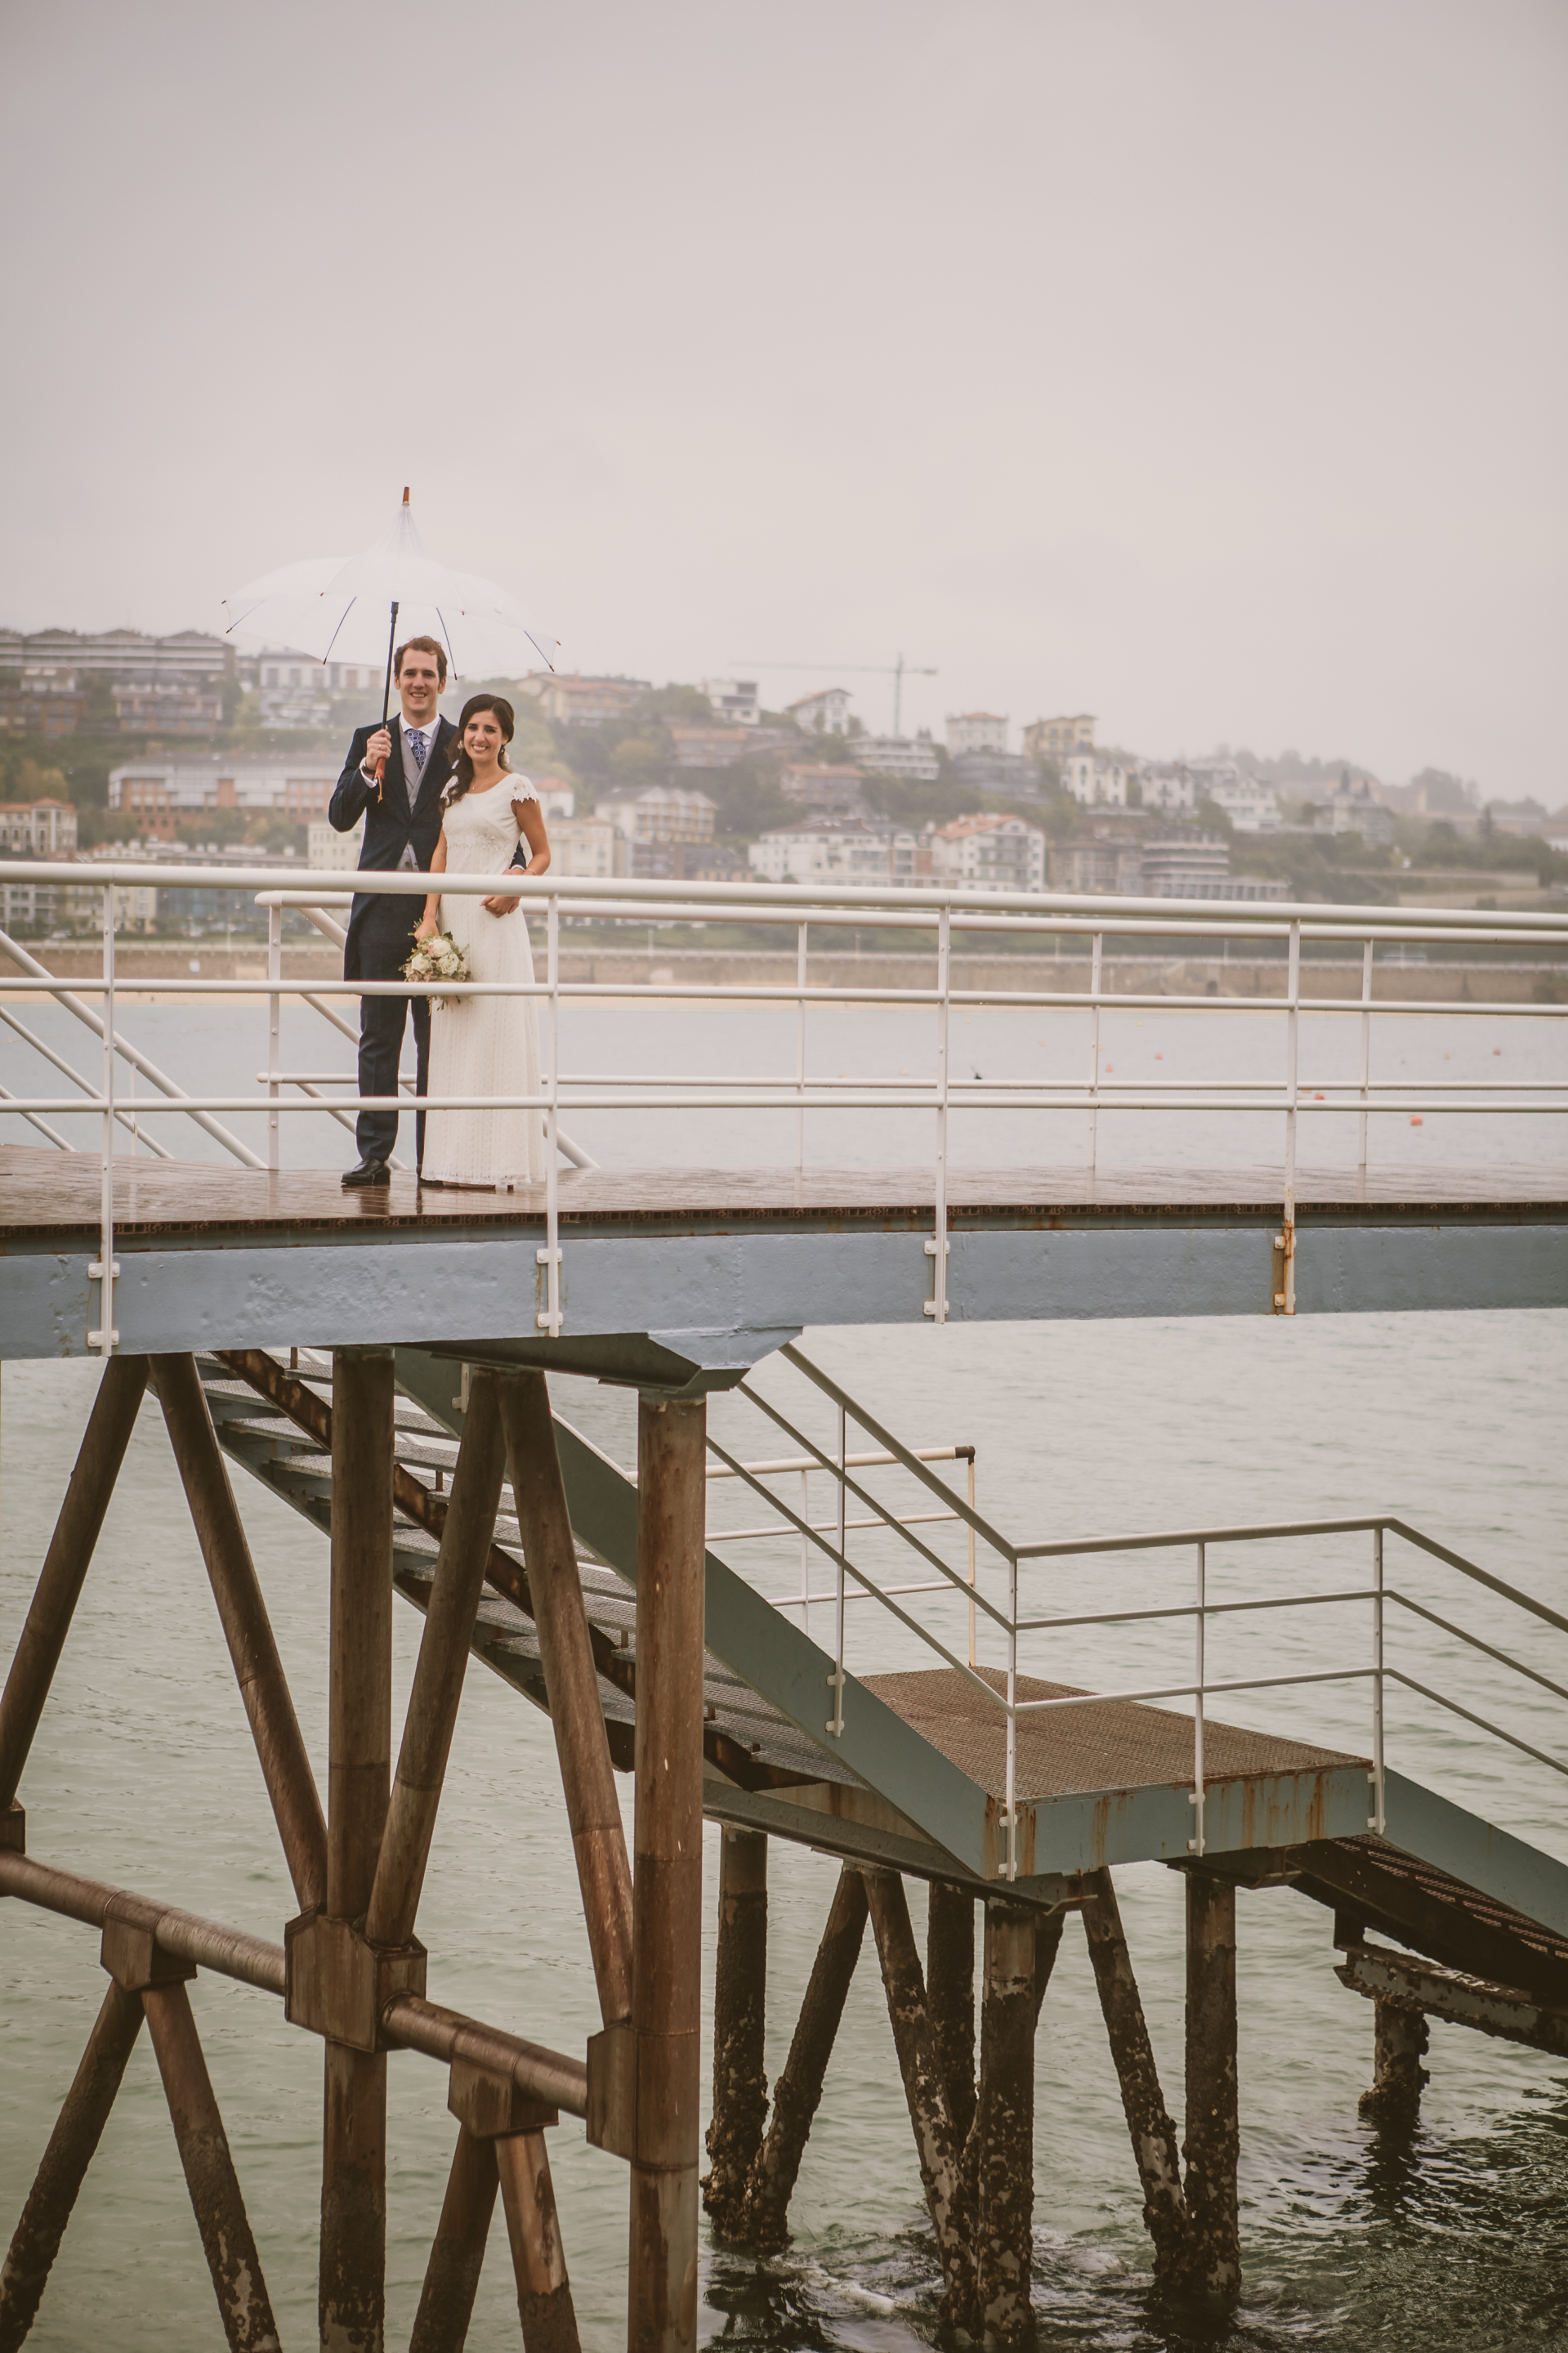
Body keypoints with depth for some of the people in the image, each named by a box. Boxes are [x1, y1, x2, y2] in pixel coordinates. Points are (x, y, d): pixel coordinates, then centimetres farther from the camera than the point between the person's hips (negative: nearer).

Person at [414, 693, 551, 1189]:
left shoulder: (517, 789, -1)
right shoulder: (454, 788, 15)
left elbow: (542, 853, 3)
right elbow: (441, 853, 12)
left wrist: (517, 888, -15)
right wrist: (430, 916, 1)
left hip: (492, 921, -6)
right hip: (452, 919, 6)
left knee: (492, 1031, -7)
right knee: (451, 1036, 5)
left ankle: (492, 1163, -5)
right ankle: (451, 1157, 8)